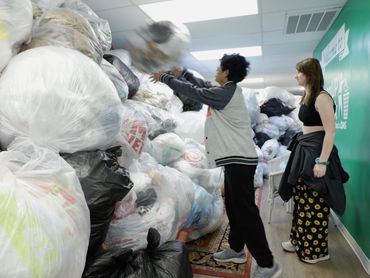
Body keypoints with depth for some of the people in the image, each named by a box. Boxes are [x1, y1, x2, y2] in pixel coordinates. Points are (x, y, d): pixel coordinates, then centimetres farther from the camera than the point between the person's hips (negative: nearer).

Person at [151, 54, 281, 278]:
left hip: (240, 159, -10)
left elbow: (193, 91, -10)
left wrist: (164, 78, 2)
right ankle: (236, 250, 32)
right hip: (235, 158, 10)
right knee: (233, 207, 17)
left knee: (245, 211, -5)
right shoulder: (227, 90, 14)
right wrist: (182, 71, 29)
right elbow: (202, 85, 25)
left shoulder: (226, 93, -15)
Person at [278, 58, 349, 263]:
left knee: (315, 203, 1)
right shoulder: (308, 96, 14)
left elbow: (330, 131, -20)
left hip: (316, 151, -10)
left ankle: (317, 250, 18)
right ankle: (300, 241, 31)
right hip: (305, 150, 10)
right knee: (302, 199, 16)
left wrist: (322, 161, -24)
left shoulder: (321, 97, -15)